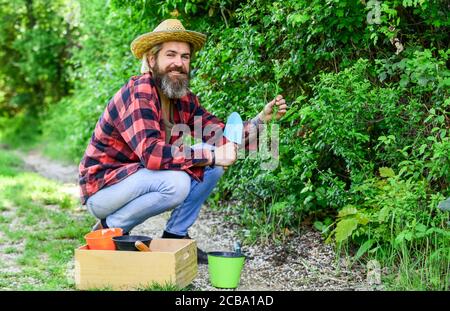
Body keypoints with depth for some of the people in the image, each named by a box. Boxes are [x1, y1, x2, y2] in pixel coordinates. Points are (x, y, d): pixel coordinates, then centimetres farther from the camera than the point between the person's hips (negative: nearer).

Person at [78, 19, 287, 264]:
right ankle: (111, 228, -10)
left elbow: (222, 138, -1)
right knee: (176, 182, -32)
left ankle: (175, 235, 4)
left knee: (213, 163, -2)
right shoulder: (137, 93, -23)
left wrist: (261, 119, -14)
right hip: (102, 188, -8)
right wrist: (211, 156, -33)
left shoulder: (184, 100, 2)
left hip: (138, 183, 8)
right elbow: (151, 153, -36)